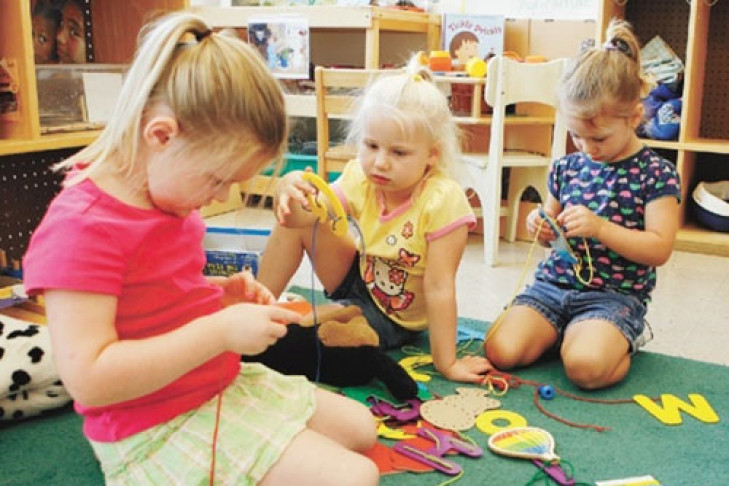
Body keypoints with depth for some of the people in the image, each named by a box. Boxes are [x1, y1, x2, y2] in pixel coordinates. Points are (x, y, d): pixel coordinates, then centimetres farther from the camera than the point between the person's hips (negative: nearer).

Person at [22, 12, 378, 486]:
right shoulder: (81, 227, -26)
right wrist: (220, 331, -30)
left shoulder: (168, 193, 4)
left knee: (360, 427, 17)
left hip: (224, 385, 10)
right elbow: (88, 378, -31)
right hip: (156, 428, -9)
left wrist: (219, 291, 1)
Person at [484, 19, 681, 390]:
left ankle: (620, 343, 2)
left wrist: (600, 226, -23)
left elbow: (660, 249, -11)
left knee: (585, 366, -32)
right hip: (553, 283, 5)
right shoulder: (567, 167, 9)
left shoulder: (656, 174, -5)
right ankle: (565, 332, 10)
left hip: (614, 295, -4)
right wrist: (541, 227, -4)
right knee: (500, 351, -17)